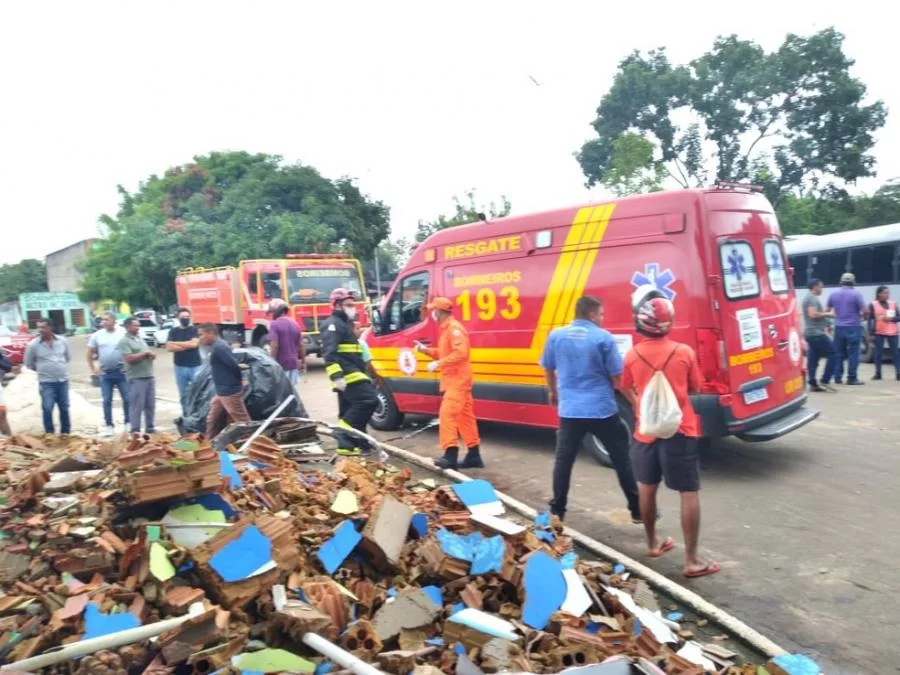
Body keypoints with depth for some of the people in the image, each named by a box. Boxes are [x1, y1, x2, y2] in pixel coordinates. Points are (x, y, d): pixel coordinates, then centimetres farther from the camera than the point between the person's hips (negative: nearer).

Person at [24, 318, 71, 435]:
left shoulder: (62, 341, -2)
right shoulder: (33, 344, -8)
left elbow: (68, 357, 14)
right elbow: (28, 364, 3)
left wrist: (59, 367, 11)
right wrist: (42, 369, 8)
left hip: (63, 380, 2)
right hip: (46, 382, -2)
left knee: (64, 408, 9)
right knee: (47, 408, -8)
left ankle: (66, 432, 21)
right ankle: (49, 433, 6)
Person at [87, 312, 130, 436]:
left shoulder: (123, 333, -4)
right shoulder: (97, 335, 3)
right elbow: (90, 353, 11)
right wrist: (93, 369, 5)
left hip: (121, 372, -2)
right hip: (105, 373, 2)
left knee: (127, 398, 3)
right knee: (107, 401, 4)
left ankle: (128, 422, 16)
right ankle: (109, 426, 11)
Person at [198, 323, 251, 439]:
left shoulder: (218, 347, -18)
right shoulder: (217, 346, 14)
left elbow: (233, 365, -23)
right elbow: (231, 364, 18)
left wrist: (238, 381, -9)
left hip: (230, 391, -11)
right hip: (223, 392, 11)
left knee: (243, 421, -4)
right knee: (212, 420, 18)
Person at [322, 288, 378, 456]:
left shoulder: (345, 324, 24)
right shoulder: (334, 324, -9)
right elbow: (329, 354, -21)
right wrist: (336, 376, -29)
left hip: (351, 375, 11)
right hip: (348, 376, -11)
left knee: (348, 411, 11)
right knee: (369, 400, -18)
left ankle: (346, 444, 16)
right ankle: (344, 432, -14)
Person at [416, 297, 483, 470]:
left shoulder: (454, 328, -15)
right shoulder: (446, 329, 19)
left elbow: (460, 353, -26)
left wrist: (438, 364, -25)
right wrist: (426, 350, 13)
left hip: (457, 379, -11)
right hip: (454, 379, 11)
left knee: (447, 413, -17)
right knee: (464, 416, 11)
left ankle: (451, 455, -20)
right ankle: (474, 455, 15)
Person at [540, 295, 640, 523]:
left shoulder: (556, 336, 2)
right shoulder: (603, 338, -8)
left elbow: (548, 370, 14)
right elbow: (616, 377, -6)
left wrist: (553, 393, 32)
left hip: (569, 409, 3)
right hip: (603, 409, -2)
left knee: (563, 460, 12)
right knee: (621, 459, 10)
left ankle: (557, 511, 16)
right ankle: (637, 509, 19)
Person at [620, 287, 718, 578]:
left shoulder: (633, 355, -6)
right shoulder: (684, 352, -9)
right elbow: (694, 388, 4)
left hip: (646, 431, 2)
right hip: (680, 432, -2)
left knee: (648, 488, 19)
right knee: (689, 493, 3)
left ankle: (652, 543, 34)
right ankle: (692, 560, 5)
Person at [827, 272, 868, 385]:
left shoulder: (834, 294, 5)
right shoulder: (856, 294, -8)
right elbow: (865, 311, -10)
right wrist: (864, 317, 11)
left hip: (839, 327, 4)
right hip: (853, 327, -4)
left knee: (839, 353, 10)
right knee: (853, 354, 0)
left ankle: (837, 377, 11)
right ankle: (852, 378, 0)